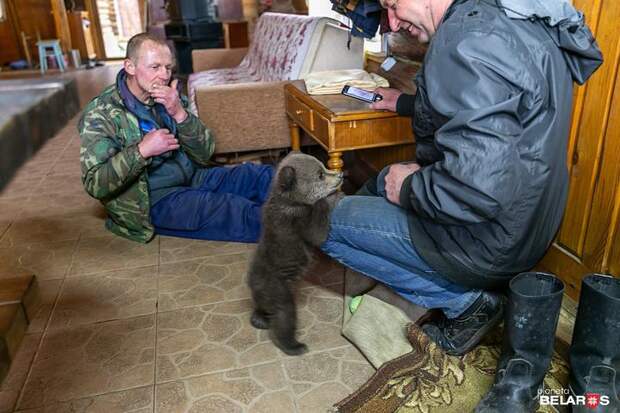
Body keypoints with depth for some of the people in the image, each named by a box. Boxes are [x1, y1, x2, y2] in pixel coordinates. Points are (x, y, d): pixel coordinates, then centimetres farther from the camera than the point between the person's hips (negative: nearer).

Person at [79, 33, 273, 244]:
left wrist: (180, 114, -17)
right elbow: (95, 184, -16)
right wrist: (142, 151, -25)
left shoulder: (169, 99, 5)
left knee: (261, 175, -10)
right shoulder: (101, 113, -9)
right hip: (153, 200, -6)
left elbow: (204, 155, -2)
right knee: (242, 212, -26)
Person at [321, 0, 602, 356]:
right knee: (387, 179, 26)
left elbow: (480, 187, -35)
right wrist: (407, 104, 24)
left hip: (490, 243, -10)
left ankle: (465, 301, 2)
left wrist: (409, 187, -15)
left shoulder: (467, 39, -27)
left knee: (328, 223, 0)